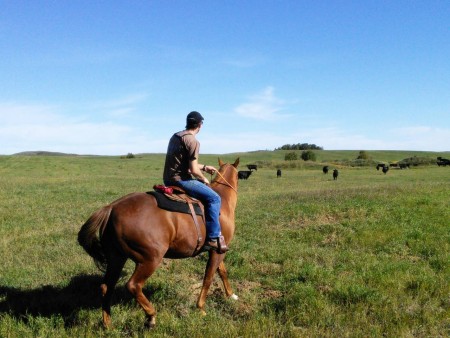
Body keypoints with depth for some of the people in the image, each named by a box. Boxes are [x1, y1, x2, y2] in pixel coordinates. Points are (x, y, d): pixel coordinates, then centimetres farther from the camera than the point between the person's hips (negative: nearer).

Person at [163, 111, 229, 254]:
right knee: (214, 198, -8)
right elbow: (193, 170, -18)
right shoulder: (193, 141, -14)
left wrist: (204, 167, 25)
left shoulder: (175, 136, 14)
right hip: (180, 179, -10)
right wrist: (204, 179, 1)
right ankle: (213, 237, -9)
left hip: (168, 179, 10)